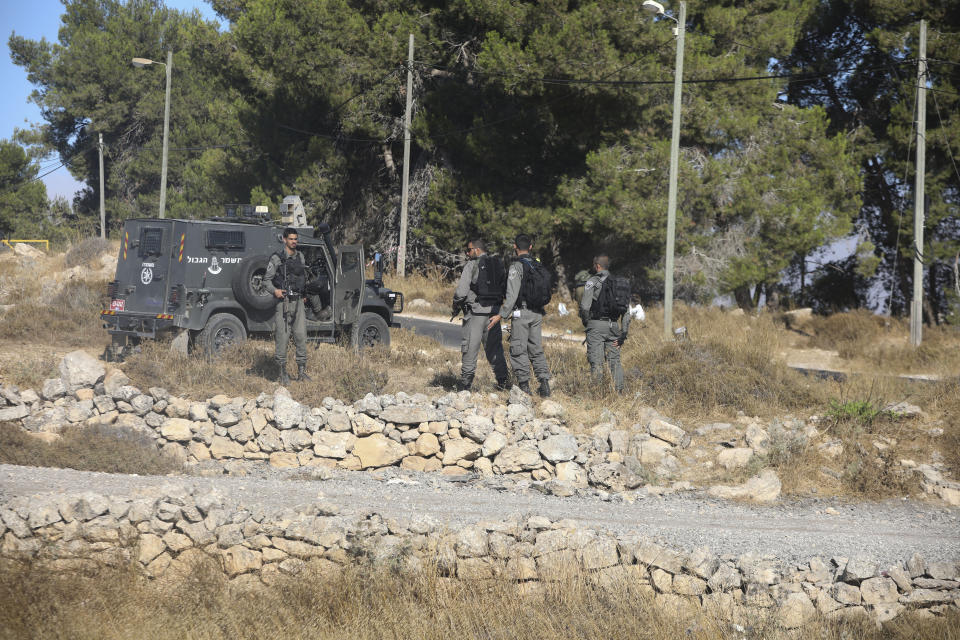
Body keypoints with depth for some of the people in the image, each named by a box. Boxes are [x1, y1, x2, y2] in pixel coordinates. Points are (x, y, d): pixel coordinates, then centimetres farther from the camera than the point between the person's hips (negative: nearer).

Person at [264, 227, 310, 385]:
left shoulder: (300, 257, 12)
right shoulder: (276, 258, -4)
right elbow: (267, 278, -3)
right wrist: (274, 290, -20)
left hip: (298, 302, 5)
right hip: (283, 301, -5)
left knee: (301, 336, 2)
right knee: (283, 337, -3)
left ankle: (301, 371, 8)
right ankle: (283, 373, 4)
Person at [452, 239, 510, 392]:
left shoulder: (472, 265, -6)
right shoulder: (498, 264, 12)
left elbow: (461, 291, -11)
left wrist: (456, 306, 5)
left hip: (476, 310, -5)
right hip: (494, 310, 5)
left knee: (470, 347, 0)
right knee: (494, 346, 12)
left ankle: (466, 381, 0)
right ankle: (503, 378, 4)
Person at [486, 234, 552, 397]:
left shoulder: (517, 266, -11)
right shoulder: (538, 266, 11)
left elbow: (512, 294, -17)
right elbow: (545, 293, 14)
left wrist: (501, 315, -14)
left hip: (521, 313, -6)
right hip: (537, 313, 7)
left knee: (518, 350, 0)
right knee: (536, 350, 11)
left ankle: (524, 385, -3)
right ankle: (544, 382, 2)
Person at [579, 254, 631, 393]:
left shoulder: (592, 281, -3)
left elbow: (584, 306, -11)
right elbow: (626, 311, 12)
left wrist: (586, 323, 7)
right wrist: (623, 335, 13)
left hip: (596, 325, -5)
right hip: (614, 326, 5)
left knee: (596, 361, -5)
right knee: (615, 360, 8)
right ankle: (619, 391, 1)